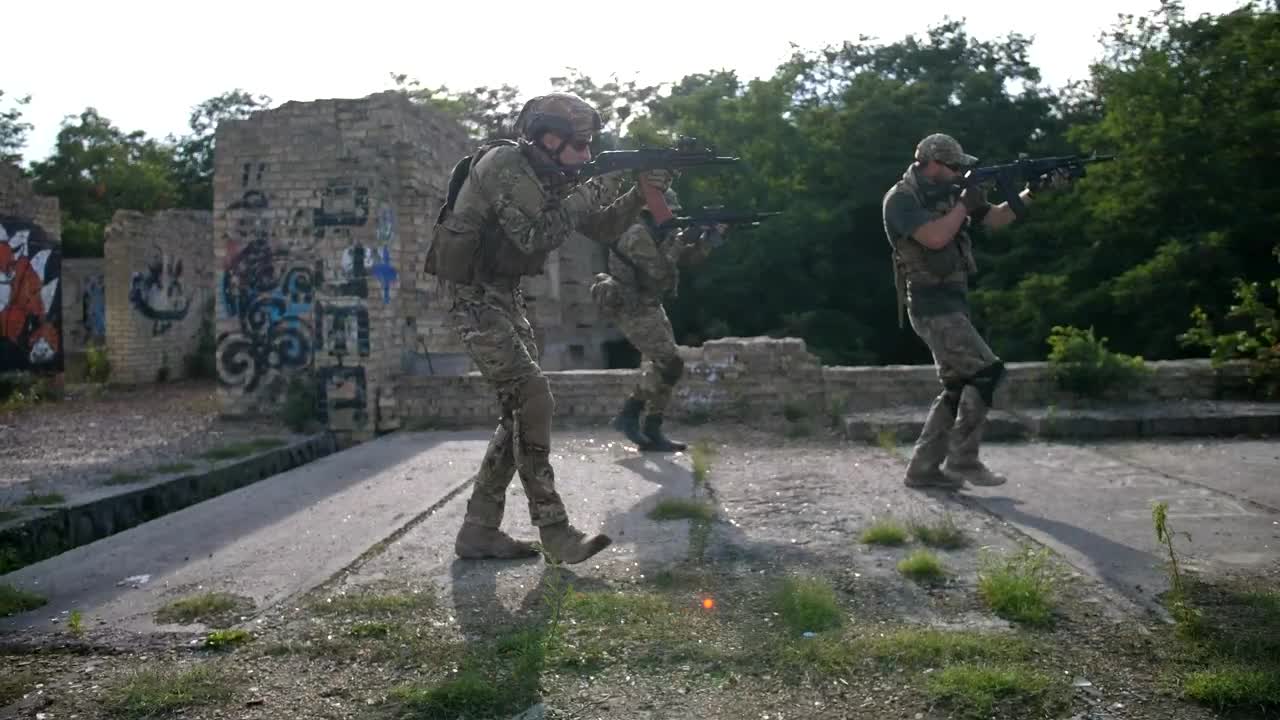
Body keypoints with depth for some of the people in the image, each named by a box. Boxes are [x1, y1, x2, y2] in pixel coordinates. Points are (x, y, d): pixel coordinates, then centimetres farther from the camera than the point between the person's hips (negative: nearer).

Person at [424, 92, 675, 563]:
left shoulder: (550, 176, 9)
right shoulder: (504, 164, -18)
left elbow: (601, 229, 12)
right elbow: (534, 236, -27)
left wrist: (641, 194, -4)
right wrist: (591, 193, -19)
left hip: (506, 294, 9)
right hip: (472, 295, -9)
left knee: (521, 410, 5)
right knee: (533, 400, -16)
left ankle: (479, 531, 11)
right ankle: (555, 533, -11)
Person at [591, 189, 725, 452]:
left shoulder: (660, 233, 12)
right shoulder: (637, 234, -17)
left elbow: (690, 257, 13)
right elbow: (658, 272, -25)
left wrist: (712, 235, -1)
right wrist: (680, 240, -22)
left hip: (649, 307, 10)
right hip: (633, 309, -10)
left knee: (660, 364, 14)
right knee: (669, 364, -14)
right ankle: (650, 430, -4)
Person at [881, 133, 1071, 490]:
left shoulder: (947, 194, 14)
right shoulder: (900, 199, -11)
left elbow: (996, 218, 19)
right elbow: (935, 238, -24)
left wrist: (1032, 191, 8)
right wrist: (965, 204, -10)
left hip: (952, 303, 9)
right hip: (933, 306, -9)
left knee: (957, 388, 10)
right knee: (986, 371, -14)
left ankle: (923, 468, 14)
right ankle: (962, 459, -6)